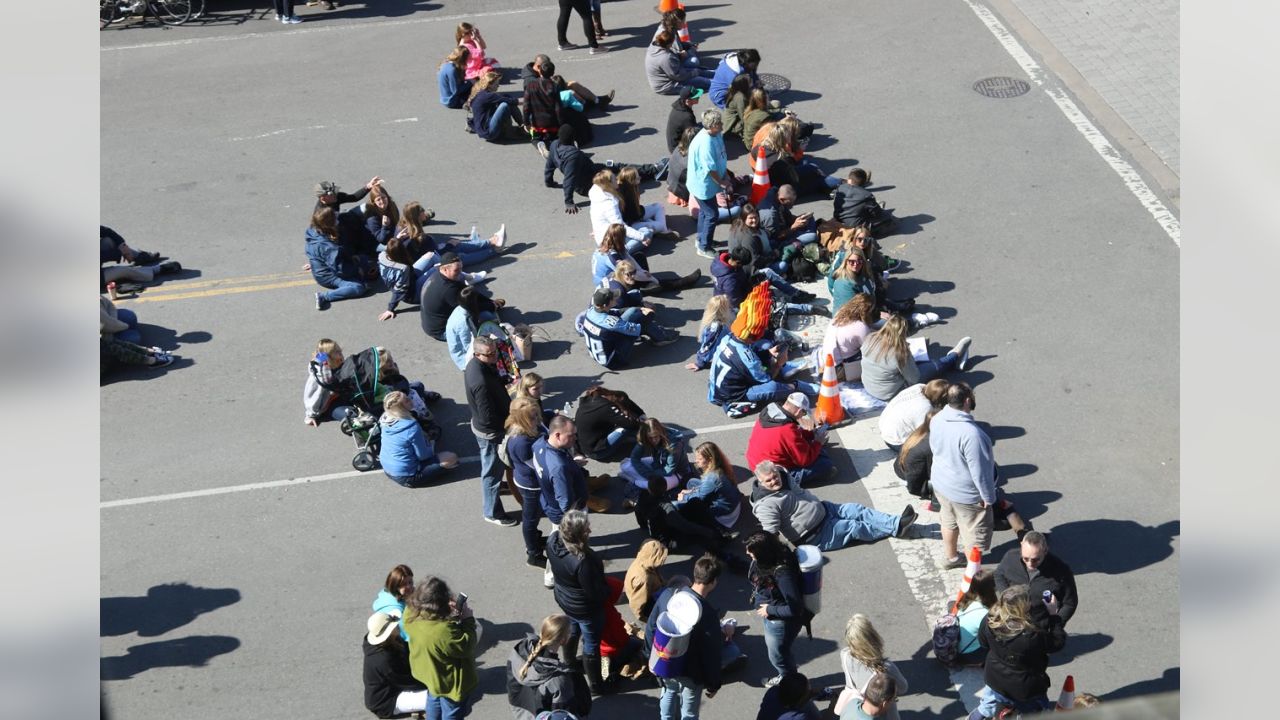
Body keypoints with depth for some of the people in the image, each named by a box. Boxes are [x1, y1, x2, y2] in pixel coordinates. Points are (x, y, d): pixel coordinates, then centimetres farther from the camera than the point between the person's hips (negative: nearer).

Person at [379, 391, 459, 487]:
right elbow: (423, 456, -16)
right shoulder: (411, 427, -30)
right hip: (406, 477, -8)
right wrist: (431, 448, 4)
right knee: (451, 458, -8)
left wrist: (425, 438, 11)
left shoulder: (386, 421, -6)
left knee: (424, 438, 25)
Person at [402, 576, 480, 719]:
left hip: (431, 674, 7)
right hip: (450, 683, -7)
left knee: (434, 701, 34)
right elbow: (466, 647, -28)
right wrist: (468, 619, -21)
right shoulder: (444, 631, -43)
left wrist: (450, 612, -22)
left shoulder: (411, 615, -23)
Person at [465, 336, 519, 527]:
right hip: (490, 431, -9)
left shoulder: (474, 364, -8)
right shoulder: (481, 381, -37)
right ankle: (493, 513, 25)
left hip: (481, 424, 9)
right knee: (492, 471, 9)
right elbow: (488, 417, -30)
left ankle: (492, 485, 59)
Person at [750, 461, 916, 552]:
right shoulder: (766, 506, -27)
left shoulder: (784, 477, 0)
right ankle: (895, 529, 1)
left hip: (822, 509, 8)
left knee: (855, 509, -4)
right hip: (813, 536, -8)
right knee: (854, 527, -9)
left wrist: (818, 506, 12)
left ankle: (896, 523, -3)